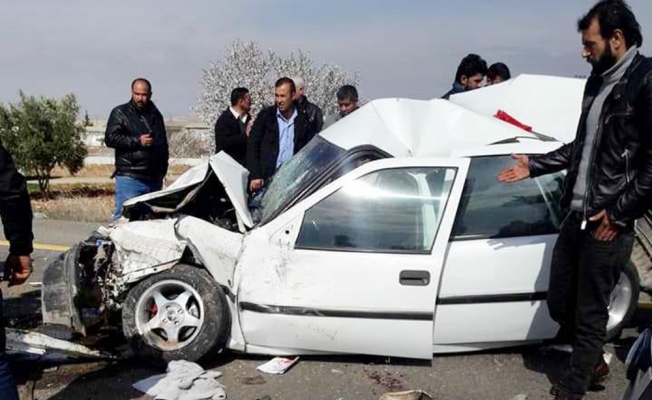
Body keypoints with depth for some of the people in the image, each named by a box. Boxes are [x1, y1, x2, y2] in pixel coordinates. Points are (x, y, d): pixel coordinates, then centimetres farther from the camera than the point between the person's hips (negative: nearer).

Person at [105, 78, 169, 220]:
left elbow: (164, 144, 25)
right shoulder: (120, 113, 4)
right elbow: (110, 139, -8)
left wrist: (162, 170, 16)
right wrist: (137, 141, -14)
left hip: (154, 178, 5)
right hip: (129, 178, -5)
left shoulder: (156, 115, 20)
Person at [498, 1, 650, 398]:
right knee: (559, 302, 15)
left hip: (608, 221, -8)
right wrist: (534, 165, 17)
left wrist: (619, 212, -16)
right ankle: (593, 361, 39)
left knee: (590, 311, 5)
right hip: (577, 214, 8)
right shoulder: (599, 81, 13)